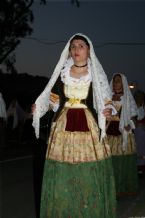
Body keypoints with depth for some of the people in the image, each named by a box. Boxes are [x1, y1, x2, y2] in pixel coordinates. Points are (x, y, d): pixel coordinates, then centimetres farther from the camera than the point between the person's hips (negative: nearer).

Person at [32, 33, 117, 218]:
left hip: (89, 126, -1)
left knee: (90, 176, -1)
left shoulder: (97, 74, 3)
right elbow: (53, 100, 13)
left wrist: (107, 111, -14)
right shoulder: (61, 73, 7)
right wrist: (39, 107, -4)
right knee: (62, 176, 1)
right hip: (63, 126, 1)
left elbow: (106, 103, 6)